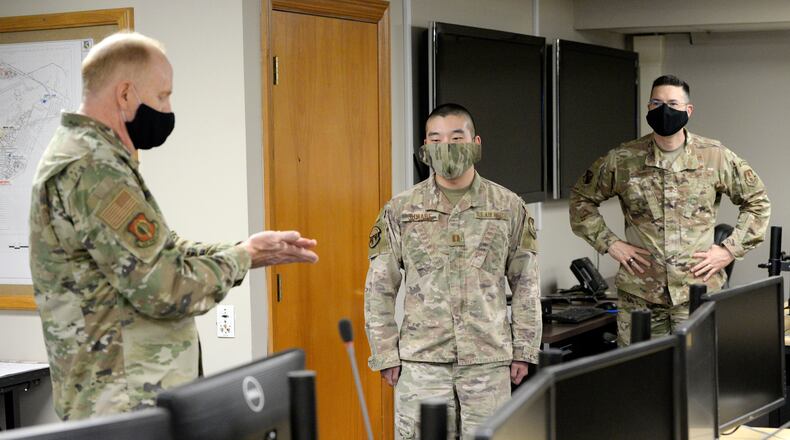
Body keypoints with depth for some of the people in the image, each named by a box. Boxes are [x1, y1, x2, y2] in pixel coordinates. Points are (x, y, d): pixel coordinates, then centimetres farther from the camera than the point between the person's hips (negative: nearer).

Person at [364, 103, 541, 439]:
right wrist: (386, 354, 1)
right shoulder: (401, 209, 4)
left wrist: (524, 350, 4)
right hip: (420, 360, 0)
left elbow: (526, 284, 8)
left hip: (489, 360, 0)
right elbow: (379, 288, 6)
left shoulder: (508, 207, 5)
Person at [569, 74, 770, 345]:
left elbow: (757, 202, 11)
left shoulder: (715, 157, 2)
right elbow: (582, 198, 14)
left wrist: (730, 250, 2)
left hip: (698, 291, 0)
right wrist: (609, 243, 3)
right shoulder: (622, 160, 2)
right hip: (638, 294, 1)